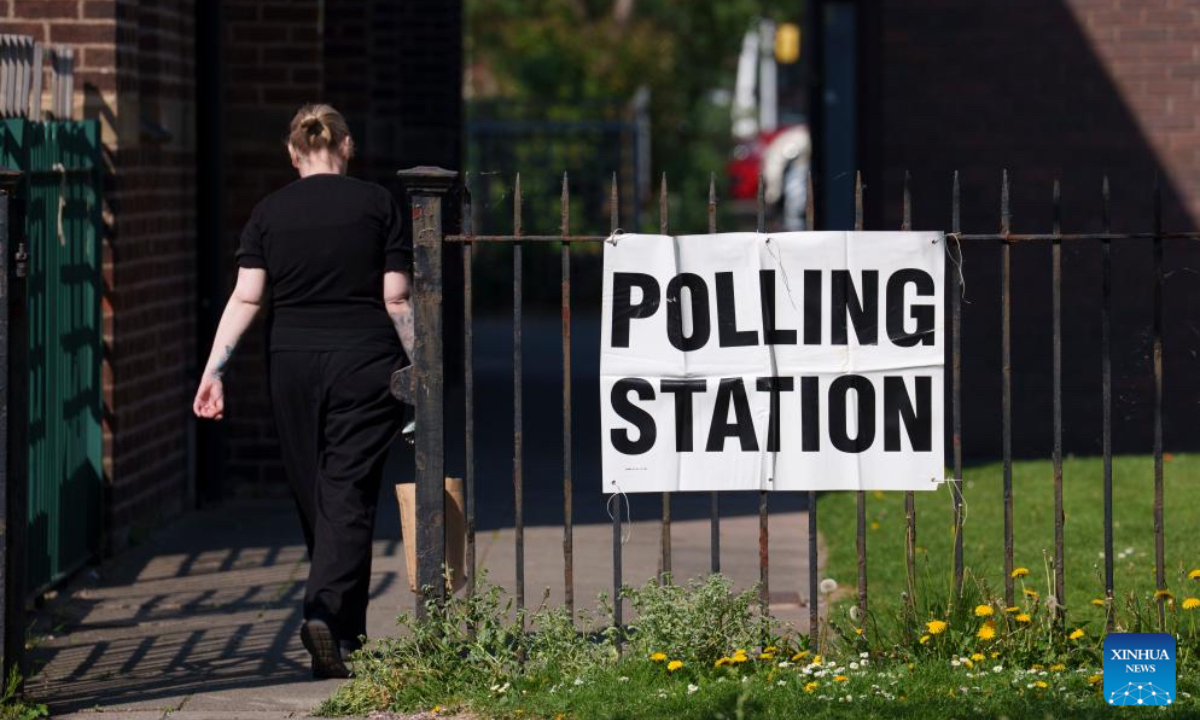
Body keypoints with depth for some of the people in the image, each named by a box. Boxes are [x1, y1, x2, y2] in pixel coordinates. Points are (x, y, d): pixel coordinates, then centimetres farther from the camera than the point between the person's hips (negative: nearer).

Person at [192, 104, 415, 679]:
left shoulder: (270, 212, 4)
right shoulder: (377, 205, 0)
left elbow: (246, 297, -4)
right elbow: (396, 298, -3)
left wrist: (214, 370, -3)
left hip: (293, 366, 2)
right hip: (366, 363, -2)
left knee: (313, 496, 12)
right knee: (349, 494, -4)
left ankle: (347, 633, 21)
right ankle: (326, 613, -24)